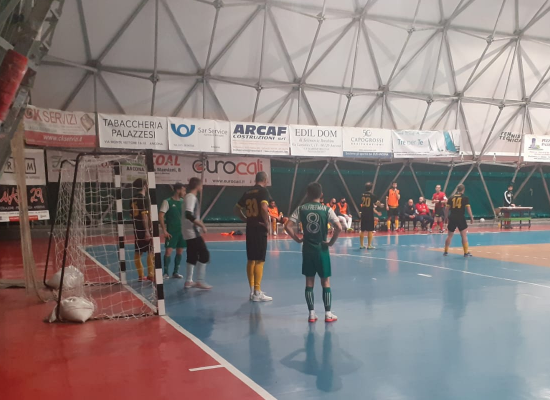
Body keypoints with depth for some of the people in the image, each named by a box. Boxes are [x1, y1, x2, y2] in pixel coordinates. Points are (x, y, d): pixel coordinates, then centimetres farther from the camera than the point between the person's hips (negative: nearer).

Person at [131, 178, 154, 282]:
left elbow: (133, 215, 16)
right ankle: (151, 275, -1)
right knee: (151, 252, -2)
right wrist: (147, 231, -20)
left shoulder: (133, 199, 11)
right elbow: (144, 216, -19)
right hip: (143, 229, -8)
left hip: (136, 229, 8)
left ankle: (141, 276, 14)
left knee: (138, 252, 9)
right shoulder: (143, 199, -14)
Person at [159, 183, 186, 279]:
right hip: (171, 231, -6)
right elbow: (160, 216, -12)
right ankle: (166, 273, 6)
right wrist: (164, 231, -16)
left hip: (182, 230, 6)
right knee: (168, 251, -8)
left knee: (180, 251, 8)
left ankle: (176, 272, 19)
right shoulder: (167, 201, -10)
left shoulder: (183, 201, 8)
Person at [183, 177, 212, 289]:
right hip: (192, 232, -10)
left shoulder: (191, 197, 15)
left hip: (191, 231, 10)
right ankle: (200, 281, -6)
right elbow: (188, 215, -28)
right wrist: (202, 225, -24)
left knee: (192, 256, 13)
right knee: (204, 254, -9)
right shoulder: (191, 197, -16)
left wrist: (199, 223, 17)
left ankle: (188, 281, 19)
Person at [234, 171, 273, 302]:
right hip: (260, 228, -7)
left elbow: (236, 208, 17)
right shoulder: (263, 191, -9)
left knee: (251, 259, 11)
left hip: (250, 228, 7)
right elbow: (264, 208, -24)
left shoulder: (248, 192, 12)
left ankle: (252, 291, 17)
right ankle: (257, 293, -1)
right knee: (259, 260, -3)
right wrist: (267, 222, -11)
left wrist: (245, 219, 15)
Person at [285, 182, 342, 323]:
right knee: (325, 282, 9)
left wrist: (297, 239, 2)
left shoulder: (301, 209, -2)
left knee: (309, 282, 10)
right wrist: (331, 242, -5)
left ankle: (311, 314, 13)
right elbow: (339, 228, -16)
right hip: (322, 249, -1)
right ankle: (328, 314, 11)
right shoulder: (327, 209, -6)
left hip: (307, 249, 2)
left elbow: (288, 226, -9)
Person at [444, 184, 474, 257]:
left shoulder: (451, 198, 6)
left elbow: (448, 208, 6)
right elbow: (468, 208, -6)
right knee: (464, 235, 3)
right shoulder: (465, 198, -1)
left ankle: (446, 251, 21)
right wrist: (471, 217, 2)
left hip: (452, 218, 3)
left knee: (450, 235, 14)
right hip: (461, 218, -3)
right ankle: (466, 252, 1)